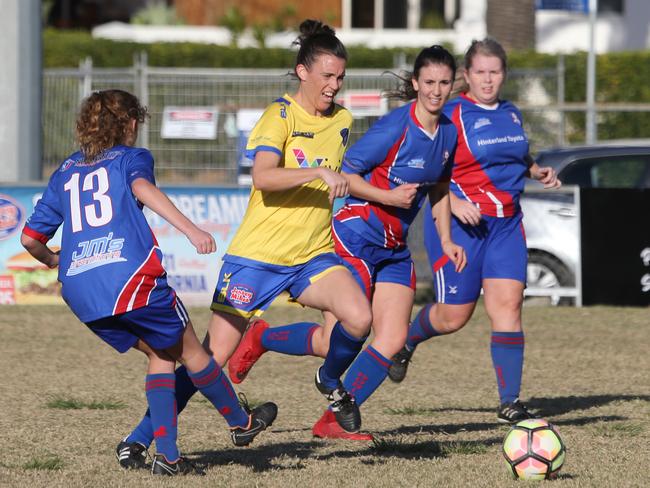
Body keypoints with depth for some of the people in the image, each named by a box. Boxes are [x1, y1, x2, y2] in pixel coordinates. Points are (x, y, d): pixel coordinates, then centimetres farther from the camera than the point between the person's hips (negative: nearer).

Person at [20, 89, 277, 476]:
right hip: (130, 276, -5)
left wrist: (53, 261, 44)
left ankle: (167, 455, 9)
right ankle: (241, 422, 31)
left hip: (79, 292, 5)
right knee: (189, 350, 16)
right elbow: (142, 187, -15)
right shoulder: (131, 157, 11)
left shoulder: (65, 173, 23)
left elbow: (31, 238, 21)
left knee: (161, 354, 19)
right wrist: (191, 229, -26)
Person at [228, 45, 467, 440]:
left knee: (394, 339, -4)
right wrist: (389, 197, -24)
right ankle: (261, 338, 17)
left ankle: (334, 421, 2)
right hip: (357, 236, -8)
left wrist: (446, 239, 16)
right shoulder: (396, 126, -18)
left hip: (394, 246, 8)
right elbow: (345, 173, -15)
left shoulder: (448, 132, 6)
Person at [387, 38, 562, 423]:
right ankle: (406, 342, 35)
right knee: (453, 316, 0)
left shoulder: (512, 114, 11)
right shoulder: (452, 115, -9)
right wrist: (453, 201, -25)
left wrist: (537, 172, 10)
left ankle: (510, 403, -8)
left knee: (508, 305, -8)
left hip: (506, 224, 5)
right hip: (459, 220, -5)